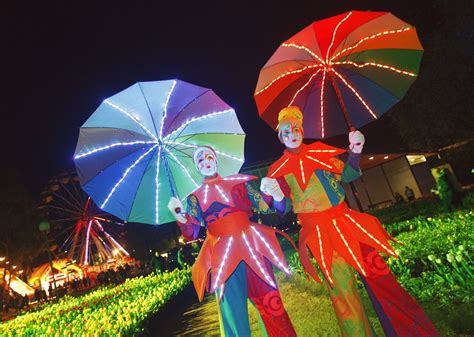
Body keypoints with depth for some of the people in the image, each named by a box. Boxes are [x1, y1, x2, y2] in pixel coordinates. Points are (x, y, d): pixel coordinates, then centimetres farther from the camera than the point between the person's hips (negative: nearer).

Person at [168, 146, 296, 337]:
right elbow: (190, 235, 3)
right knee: (233, 313, 1)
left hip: (251, 247, 0)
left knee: (271, 305, 4)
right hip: (222, 256, 0)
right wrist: (181, 218, -15)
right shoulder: (195, 197, 9)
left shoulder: (237, 182, 9)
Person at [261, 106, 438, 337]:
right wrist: (276, 196, -24)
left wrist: (355, 152, -7)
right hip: (318, 231, -3)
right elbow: (284, 208, -2)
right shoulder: (280, 169, 0)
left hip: (344, 220, 3)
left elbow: (348, 175, 9)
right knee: (342, 289, -2)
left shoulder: (319, 152, 7)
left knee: (380, 275, 4)